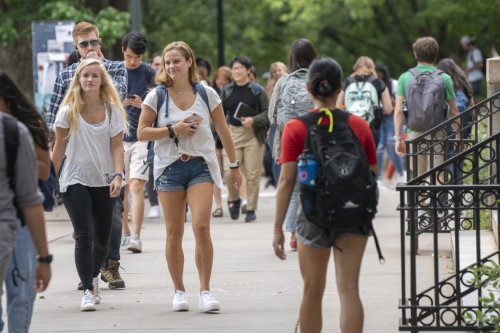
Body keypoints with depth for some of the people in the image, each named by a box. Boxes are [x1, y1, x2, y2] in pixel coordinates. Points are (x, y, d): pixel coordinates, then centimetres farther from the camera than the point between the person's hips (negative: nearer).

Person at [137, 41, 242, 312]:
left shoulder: (207, 94, 2)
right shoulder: (157, 96, 1)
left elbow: (223, 131, 11)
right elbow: (142, 132, 0)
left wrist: (234, 166, 15)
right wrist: (173, 130, -12)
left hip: (201, 165, -1)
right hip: (169, 167, 1)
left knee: (201, 227, -15)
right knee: (174, 233, 3)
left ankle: (205, 291, -7)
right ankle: (179, 291, 15)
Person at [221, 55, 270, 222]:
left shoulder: (257, 90, -1)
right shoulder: (227, 90, 8)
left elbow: (268, 112, -2)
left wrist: (254, 121, -17)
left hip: (253, 135, -2)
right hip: (232, 134, 2)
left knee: (253, 173, 0)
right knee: (229, 171, -9)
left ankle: (251, 209, 11)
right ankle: (234, 199, 18)